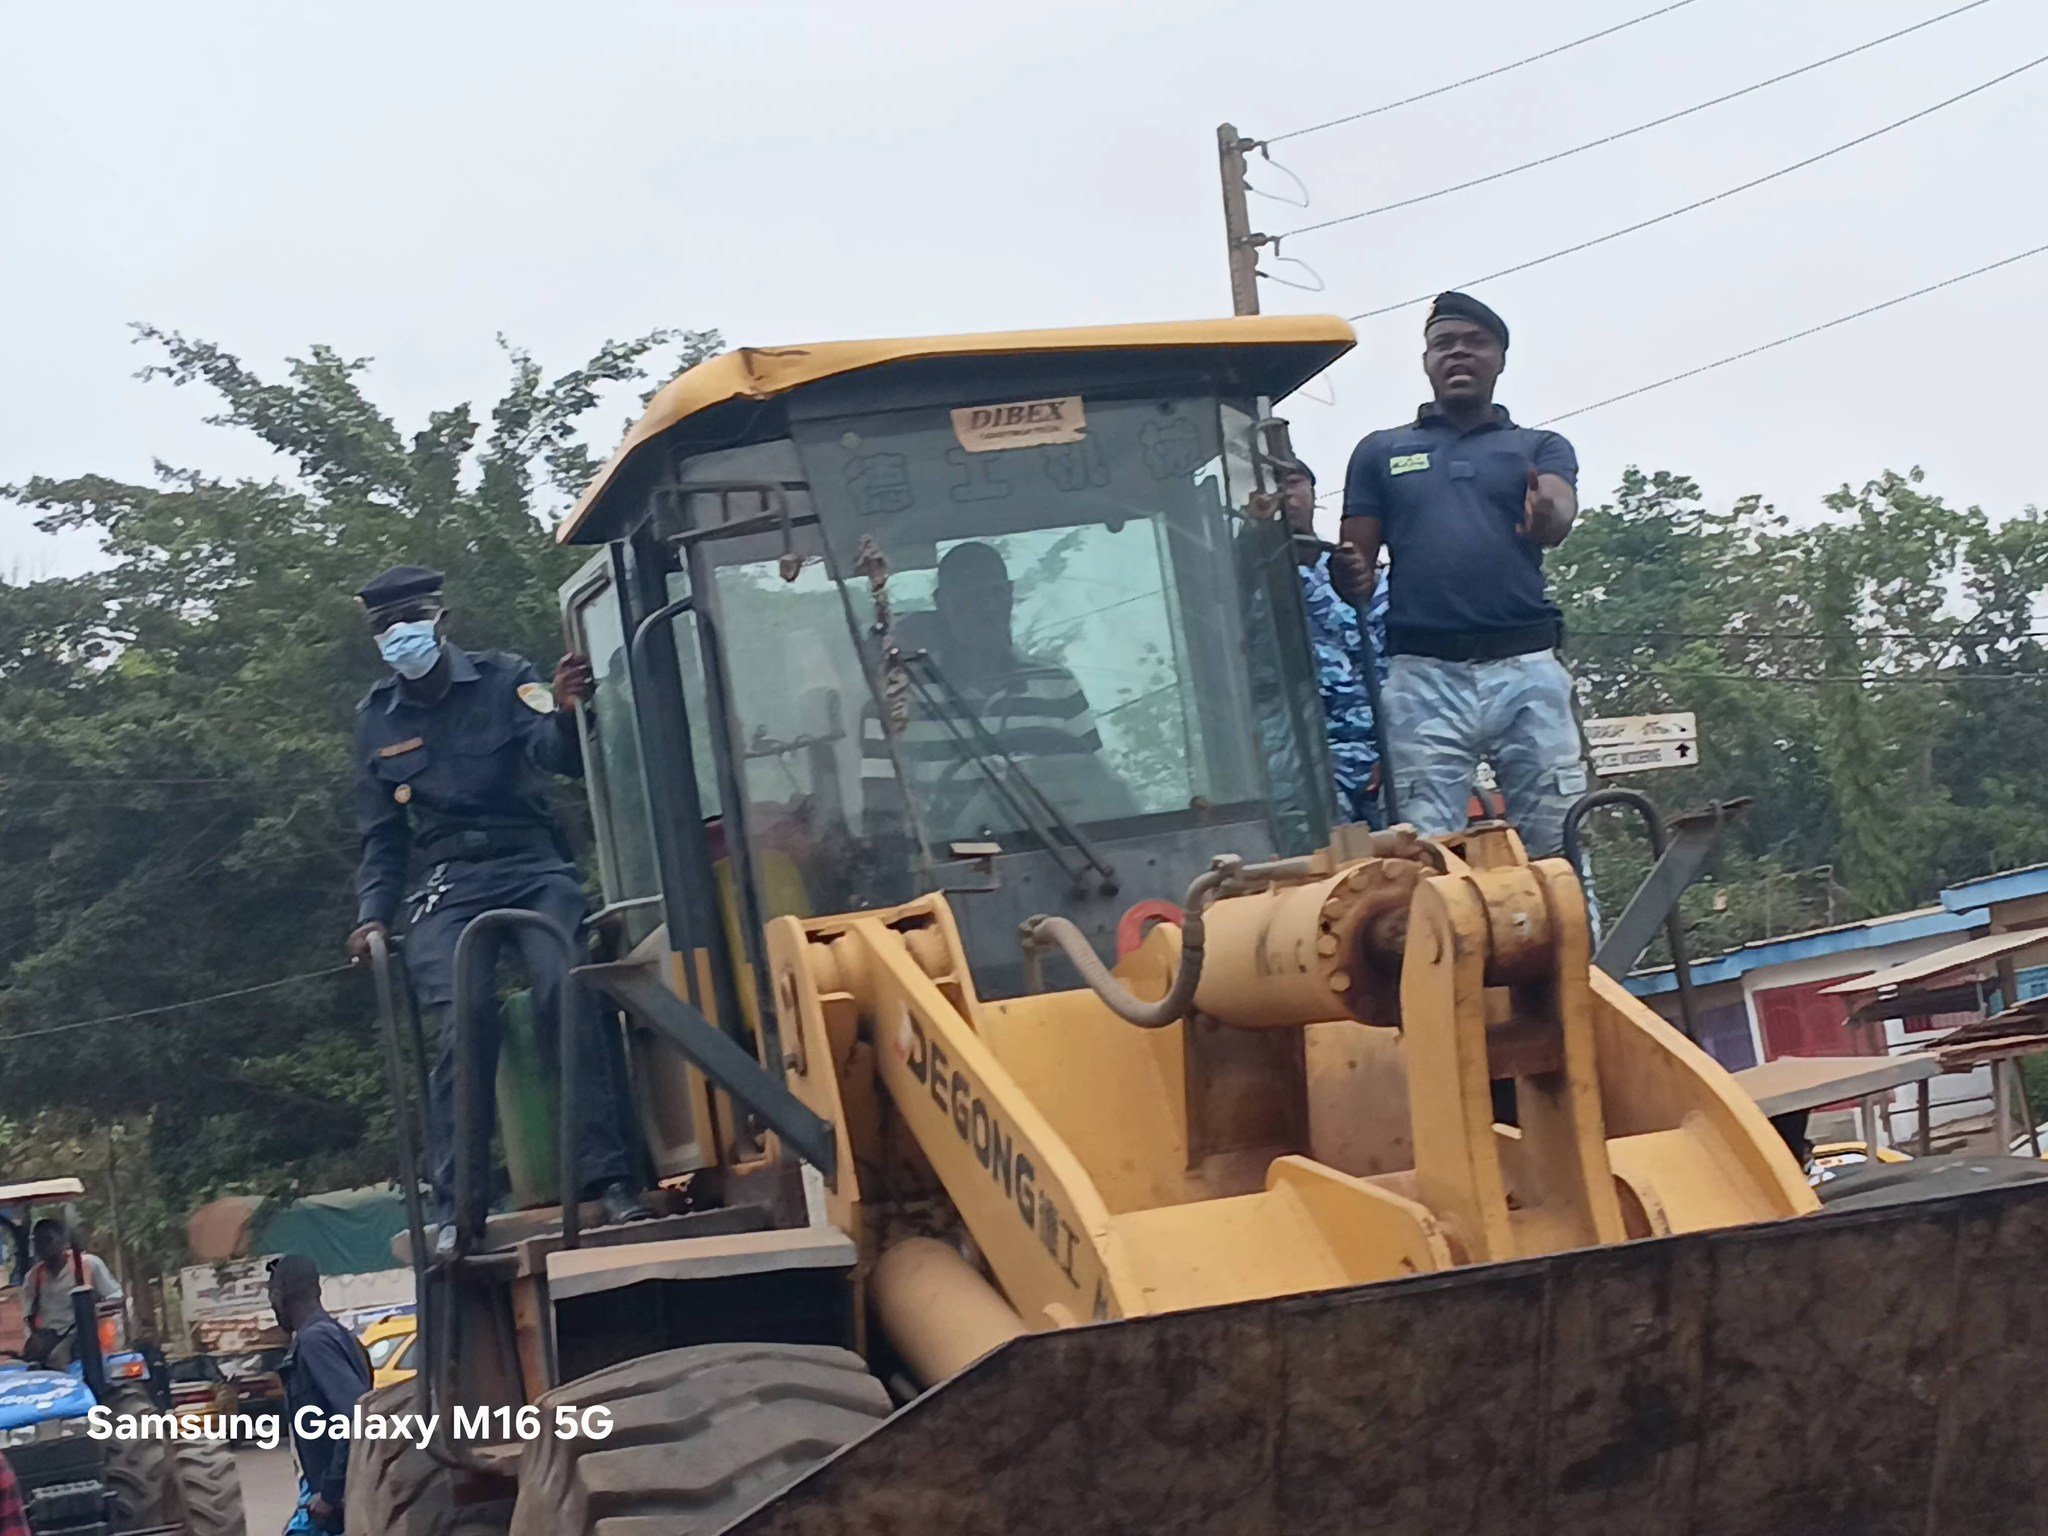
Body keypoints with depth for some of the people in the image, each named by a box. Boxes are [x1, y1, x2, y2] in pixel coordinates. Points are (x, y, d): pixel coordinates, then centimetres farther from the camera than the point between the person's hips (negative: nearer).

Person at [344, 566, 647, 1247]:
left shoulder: (504, 679, 5)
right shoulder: (376, 719, 15)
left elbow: (560, 757, -12)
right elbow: (381, 835, 21)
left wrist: (564, 714, -34)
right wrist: (372, 914, 8)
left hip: (534, 867, -1)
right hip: (449, 885, 1)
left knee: (573, 998, -24)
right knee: (466, 1026, -21)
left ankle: (607, 1178, -25)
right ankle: (457, 1210, -18)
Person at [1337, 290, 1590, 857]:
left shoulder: (1540, 448, 16)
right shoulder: (1380, 452, 18)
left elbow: (1560, 518, -6)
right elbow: (1355, 565, 14)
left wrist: (1546, 517, -31)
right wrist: (1348, 578, -11)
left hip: (1527, 669, 0)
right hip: (1423, 679, 0)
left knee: (1558, 848, -4)